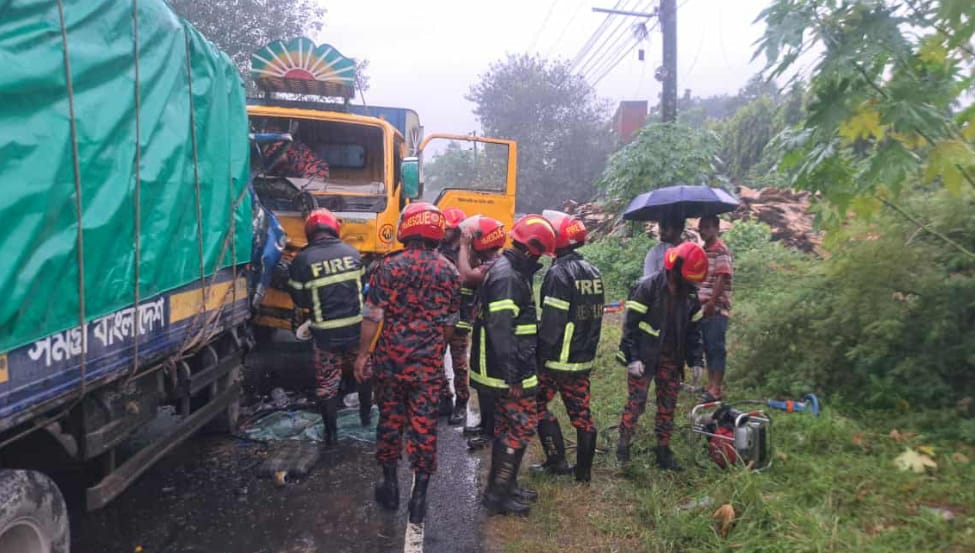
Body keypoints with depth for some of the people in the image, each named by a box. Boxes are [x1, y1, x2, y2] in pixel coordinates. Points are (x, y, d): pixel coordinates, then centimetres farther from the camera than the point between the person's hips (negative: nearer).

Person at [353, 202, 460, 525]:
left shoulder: (389, 266, -8)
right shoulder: (449, 272, -1)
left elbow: (372, 317, -8)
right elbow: (449, 323, 7)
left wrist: (362, 355, 4)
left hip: (390, 362, 0)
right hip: (428, 365, 1)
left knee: (390, 421, 16)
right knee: (424, 428, 8)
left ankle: (390, 486, 30)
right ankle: (419, 498, 17)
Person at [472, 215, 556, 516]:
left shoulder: (512, 272, 13)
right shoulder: (507, 277, -21)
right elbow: (501, 330, -26)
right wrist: (512, 377, -24)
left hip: (512, 369, 10)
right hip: (510, 372, -10)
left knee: (507, 427, 18)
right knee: (521, 428, -2)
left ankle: (505, 486, 31)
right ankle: (497, 495, 9)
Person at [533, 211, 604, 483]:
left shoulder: (559, 273, -16)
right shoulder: (592, 272, 10)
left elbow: (551, 322, -19)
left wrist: (539, 355, -12)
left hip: (557, 358, -7)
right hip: (584, 358, 8)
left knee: (537, 404, 9)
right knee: (581, 412, 12)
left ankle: (557, 460, 10)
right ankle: (583, 470, 19)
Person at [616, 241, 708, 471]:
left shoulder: (690, 292, 4)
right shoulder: (648, 287, -15)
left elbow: (693, 328, 12)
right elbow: (630, 323, -14)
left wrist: (695, 360, 8)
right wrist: (632, 357, -18)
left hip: (671, 358, 5)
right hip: (644, 357, -5)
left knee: (668, 404, 10)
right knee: (636, 402, -1)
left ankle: (663, 449, 23)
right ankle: (623, 445, 15)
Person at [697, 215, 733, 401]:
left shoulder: (721, 250, -9)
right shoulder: (702, 250, 15)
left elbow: (722, 278, -16)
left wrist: (712, 302, -20)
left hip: (716, 308, -8)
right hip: (703, 308, 8)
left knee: (716, 348, -4)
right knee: (707, 348, 13)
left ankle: (716, 389, 0)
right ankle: (710, 384, 22)